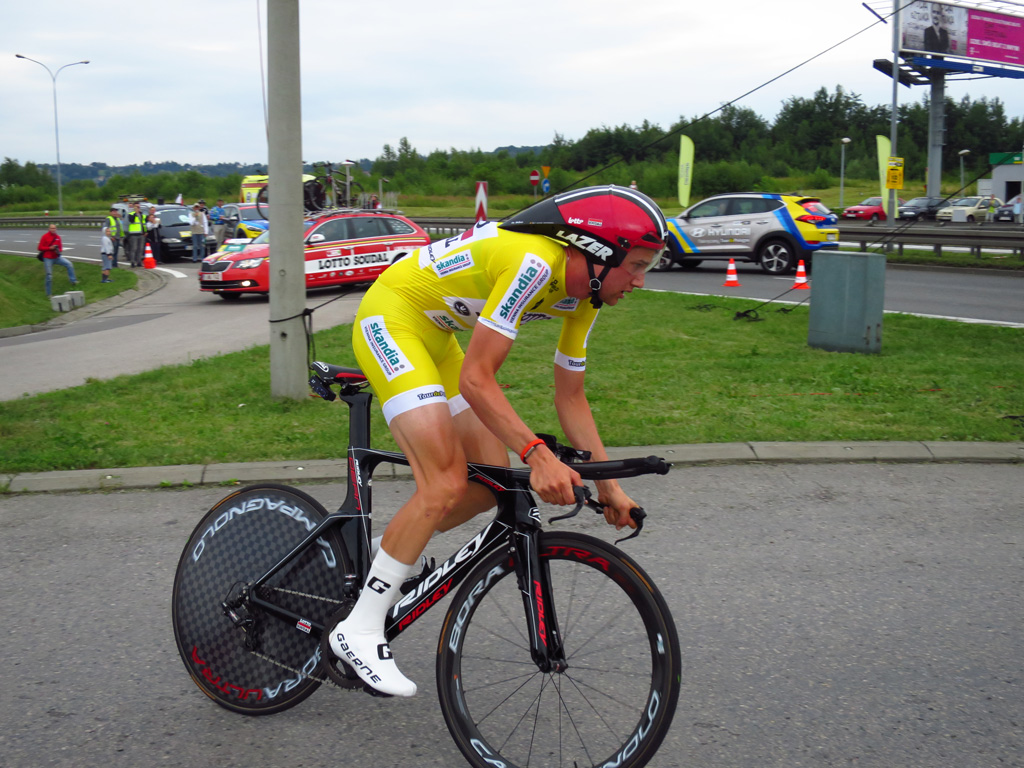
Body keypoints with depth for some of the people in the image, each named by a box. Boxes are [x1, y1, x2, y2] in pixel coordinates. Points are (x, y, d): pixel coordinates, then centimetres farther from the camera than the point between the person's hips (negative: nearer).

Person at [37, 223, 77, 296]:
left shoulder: (58, 237, 6)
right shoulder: (45, 236, -7)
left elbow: (60, 247, 15)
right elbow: (40, 248, -7)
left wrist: (59, 250, -8)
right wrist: (49, 248, -19)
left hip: (57, 257, 4)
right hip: (48, 259, -4)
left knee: (68, 264, -16)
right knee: (49, 276, -2)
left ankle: (73, 281, -10)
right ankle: (49, 293, 8)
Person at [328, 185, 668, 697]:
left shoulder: (583, 297, -1)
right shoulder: (533, 263, -29)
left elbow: (570, 397, 8)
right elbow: (475, 380, -31)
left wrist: (608, 485, 5)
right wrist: (538, 454, -41)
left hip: (436, 336, 9)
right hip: (391, 318, -9)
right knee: (446, 486, -20)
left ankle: (393, 553, 25)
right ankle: (359, 630, -9)